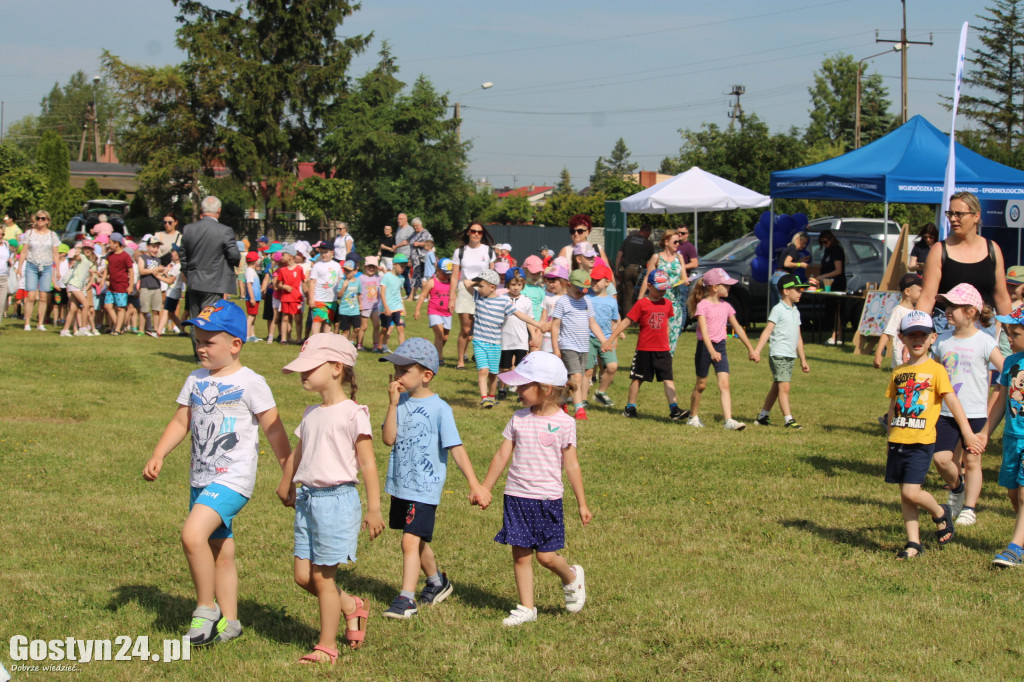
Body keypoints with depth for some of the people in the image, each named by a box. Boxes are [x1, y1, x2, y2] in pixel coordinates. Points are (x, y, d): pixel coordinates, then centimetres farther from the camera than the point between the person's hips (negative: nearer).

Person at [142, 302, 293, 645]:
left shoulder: (250, 383, -8)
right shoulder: (196, 381, 10)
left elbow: (274, 430, -5)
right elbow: (181, 422, 13)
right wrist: (158, 456, -3)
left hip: (233, 479, -7)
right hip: (202, 480, 7)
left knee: (193, 534, -24)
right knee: (220, 551, 15)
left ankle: (206, 610, -9)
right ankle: (228, 622, 27)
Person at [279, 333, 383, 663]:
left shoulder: (352, 414, -11)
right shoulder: (311, 414, 11)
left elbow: (367, 463, -13)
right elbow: (298, 453, 25)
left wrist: (373, 509, -16)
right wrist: (286, 486, 37)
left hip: (337, 500, -7)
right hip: (308, 499, 7)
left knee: (323, 577, -2)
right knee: (303, 576, 6)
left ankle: (327, 646, 10)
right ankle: (351, 606, 29)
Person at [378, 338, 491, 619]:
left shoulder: (439, 409, -14)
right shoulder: (401, 402, 2)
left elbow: (456, 449, -14)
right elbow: (388, 439, -9)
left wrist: (475, 485, -17)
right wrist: (393, 403, -16)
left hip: (424, 488, -7)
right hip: (400, 484, 7)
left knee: (411, 540, -12)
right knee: (417, 540, 20)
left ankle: (406, 598, -6)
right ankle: (437, 582, 41)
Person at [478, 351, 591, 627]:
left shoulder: (563, 423, -6)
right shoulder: (518, 419, 3)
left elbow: (571, 465, -1)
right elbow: (502, 456, 8)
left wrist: (582, 503, 1)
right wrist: (484, 489, 10)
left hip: (547, 499, -3)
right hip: (516, 497, 3)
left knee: (546, 556, -3)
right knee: (520, 554, 4)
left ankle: (572, 577, 28)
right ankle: (526, 608, 14)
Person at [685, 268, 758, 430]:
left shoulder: (726, 306, 8)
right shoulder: (703, 305, -10)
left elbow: (738, 328, 16)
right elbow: (704, 330, -21)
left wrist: (751, 350, 17)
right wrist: (711, 351, -34)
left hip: (720, 347, 4)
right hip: (704, 347, -4)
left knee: (724, 384, -9)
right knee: (701, 384, 7)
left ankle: (728, 420, -17)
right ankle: (693, 417, 25)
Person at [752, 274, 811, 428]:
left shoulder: (795, 312, 17)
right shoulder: (778, 310, -7)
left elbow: (798, 337, 22)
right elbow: (767, 330, -14)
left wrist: (803, 359, 23)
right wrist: (757, 350, -24)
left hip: (791, 357, 8)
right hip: (778, 355, -8)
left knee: (776, 388, 12)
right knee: (784, 387, -12)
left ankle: (762, 416, 20)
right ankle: (788, 420, -12)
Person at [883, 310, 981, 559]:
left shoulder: (935, 370, -4)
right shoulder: (898, 373, 11)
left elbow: (952, 401, -8)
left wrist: (967, 432, -13)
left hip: (921, 442, -5)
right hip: (898, 442, 5)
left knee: (911, 491, -13)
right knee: (905, 495, 7)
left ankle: (940, 513, 15)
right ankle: (913, 543, 15)